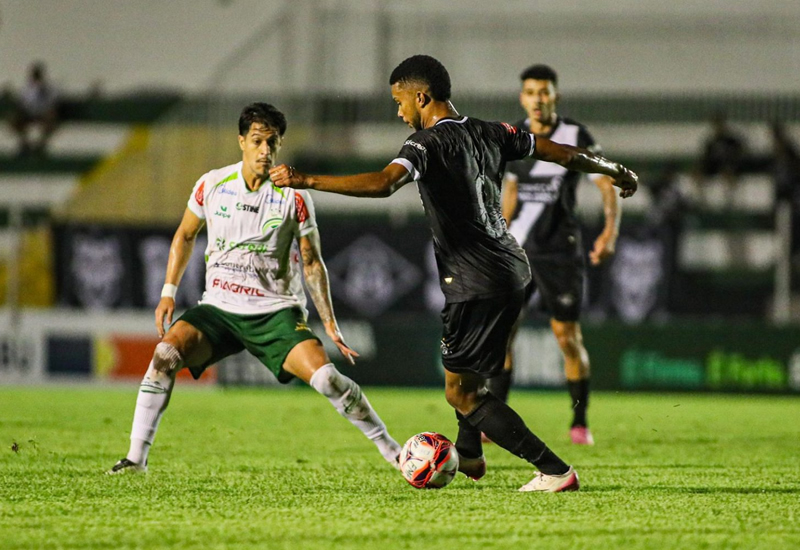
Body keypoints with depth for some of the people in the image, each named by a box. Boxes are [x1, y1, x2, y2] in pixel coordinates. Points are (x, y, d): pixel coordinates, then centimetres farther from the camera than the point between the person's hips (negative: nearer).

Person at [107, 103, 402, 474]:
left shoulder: (294, 197, -5)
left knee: (325, 377, -22)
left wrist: (329, 323, -3)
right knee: (166, 352, -24)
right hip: (218, 308, 2)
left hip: (277, 311, -2)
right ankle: (136, 457, -16)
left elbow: (312, 262, 2)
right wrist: (168, 292, 9)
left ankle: (392, 452, -7)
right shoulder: (212, 185, 0)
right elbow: (185, 236, 16)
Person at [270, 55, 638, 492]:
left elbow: (383, 184, -33)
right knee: (465, 367, 32)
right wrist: (616, 172, 34)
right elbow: (564, 154, 16)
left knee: (461, 393, -1)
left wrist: (305, 181, -33)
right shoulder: (489, 134, 9)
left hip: (477, 284, -9)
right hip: (512, 271, 9)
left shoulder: (428, 143, -14)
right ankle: (468, 455, 48)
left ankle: (554, 471, -6)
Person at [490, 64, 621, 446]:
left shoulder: (575, 136, -7)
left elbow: (607, 184, -8)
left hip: (560, 249, -4)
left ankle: (579, 423, 11)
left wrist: (610, 231, -22)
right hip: (518, 247, 4)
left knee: (567, 337, -2)